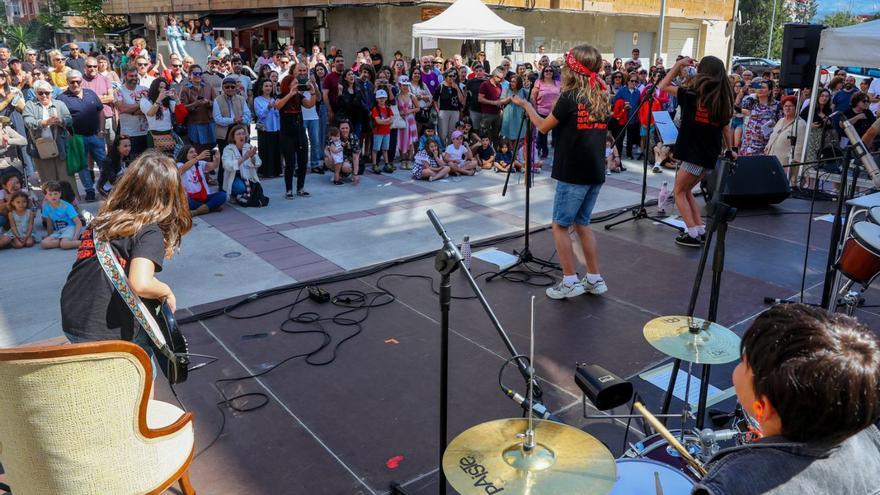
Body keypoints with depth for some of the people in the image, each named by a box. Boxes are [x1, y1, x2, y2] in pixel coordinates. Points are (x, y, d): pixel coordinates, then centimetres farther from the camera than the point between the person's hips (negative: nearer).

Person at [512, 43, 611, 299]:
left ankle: (570, 282, 5)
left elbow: (543, 127, -2)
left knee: (560, 225, 4)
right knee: (582, 224, 17)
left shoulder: (570, 97, -13)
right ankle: (595, 279, 19)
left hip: (573, 173, -7)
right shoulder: (601, 98, 8)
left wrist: (525, 104, 13)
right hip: (596, 172, 7)